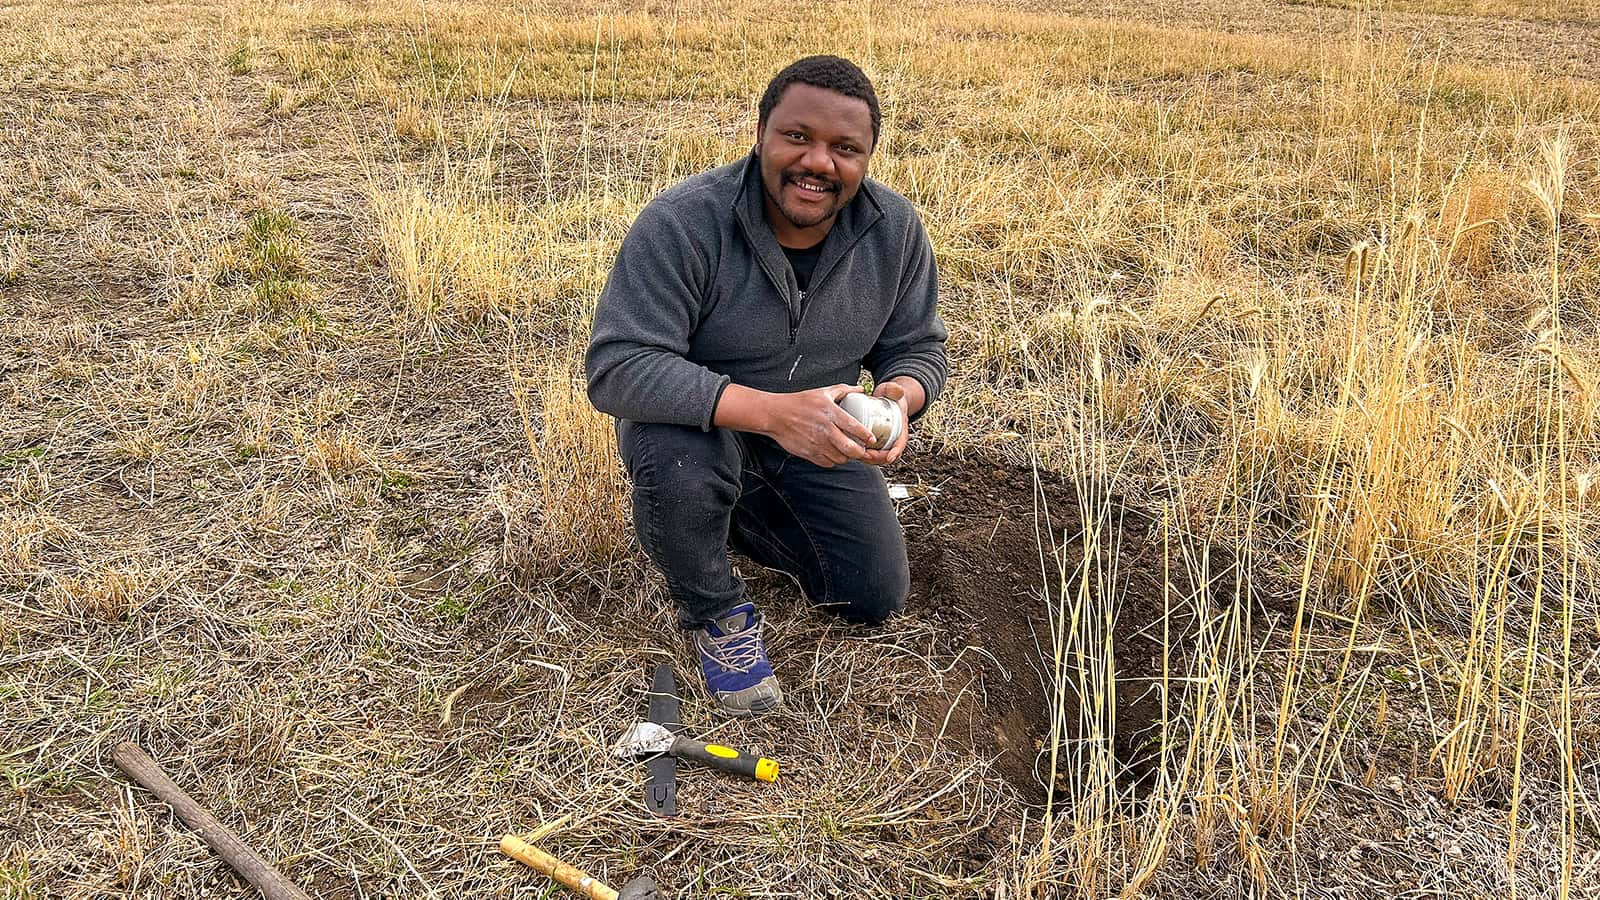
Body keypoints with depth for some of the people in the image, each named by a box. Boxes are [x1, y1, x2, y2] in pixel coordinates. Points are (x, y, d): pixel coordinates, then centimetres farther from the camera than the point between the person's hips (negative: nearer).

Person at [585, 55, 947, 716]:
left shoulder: (894, 229, -13)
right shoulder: (682, 224, -29)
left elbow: (917, 348, -3)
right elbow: (617, 368, -35)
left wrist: (900, 397, -30)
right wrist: (772, 411, -46)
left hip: (814, 438, 5)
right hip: (698, 426, -4)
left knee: (875, 599, 3)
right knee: (676, 456, -39)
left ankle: (743, 512, 27)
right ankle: (714, 614, -7)